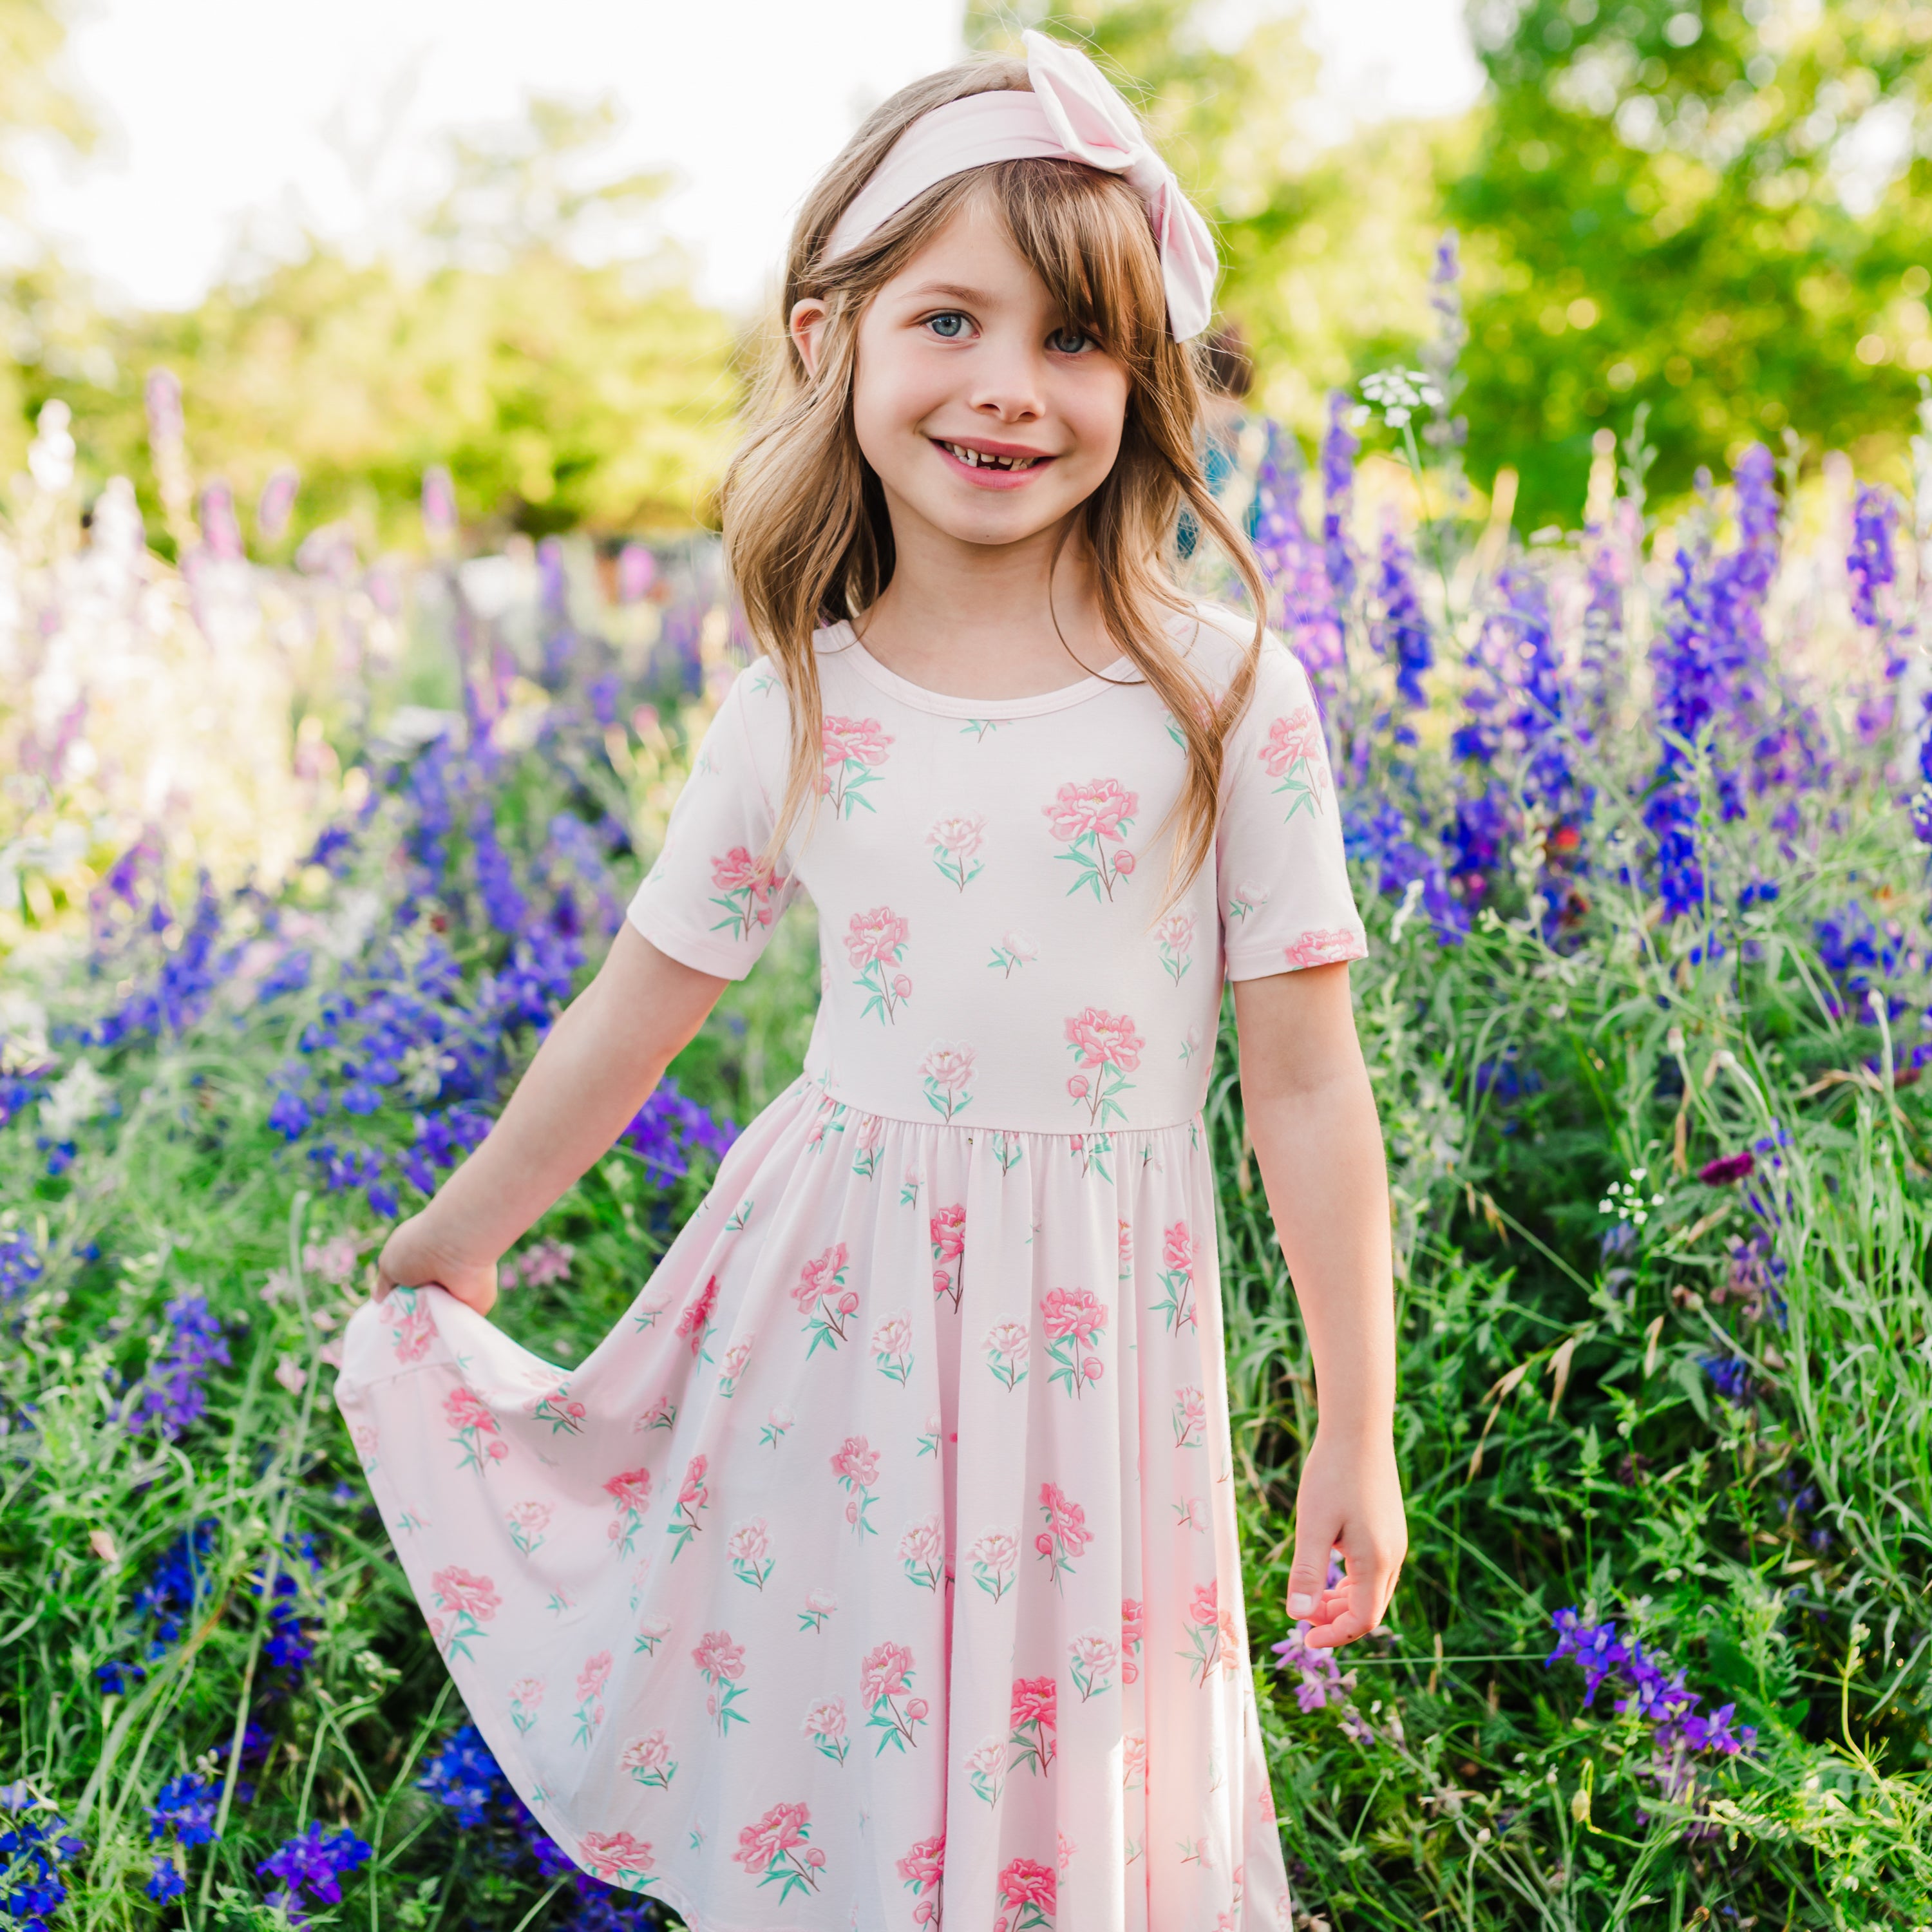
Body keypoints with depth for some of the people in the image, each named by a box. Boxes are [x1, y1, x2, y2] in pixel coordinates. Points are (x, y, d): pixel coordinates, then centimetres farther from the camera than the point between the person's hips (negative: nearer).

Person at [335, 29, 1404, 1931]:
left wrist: (1358, 1428, -1)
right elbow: (636, 1007, 9)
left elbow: (1305, 1080, -6)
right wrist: (451, 1241, 19)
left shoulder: (1226, 698, -10)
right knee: (809, 1741, 15)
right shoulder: (791, 717, -4)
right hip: (834, 1309, 2)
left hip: (1095, 1333, -1)